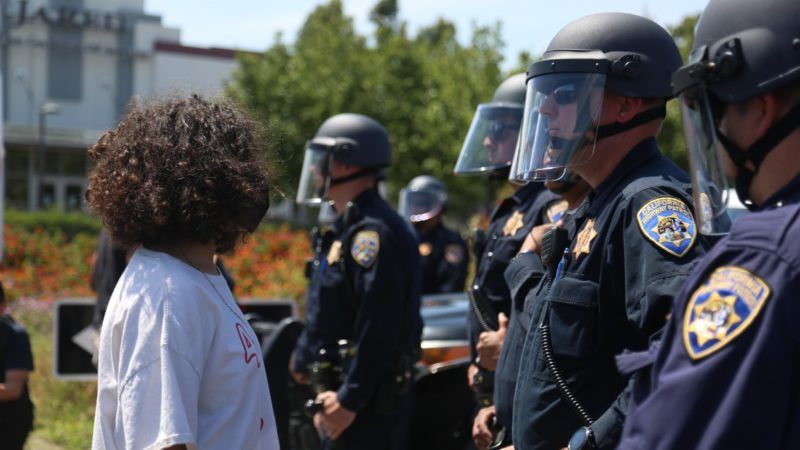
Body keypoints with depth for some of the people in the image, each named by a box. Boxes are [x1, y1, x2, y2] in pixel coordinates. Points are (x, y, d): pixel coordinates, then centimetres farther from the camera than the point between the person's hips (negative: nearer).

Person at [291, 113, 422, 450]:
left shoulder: (374, 232, -18)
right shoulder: (347, 229, 16)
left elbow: (378, 327, -25)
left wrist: (349, 399, -23)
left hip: (368, 404, -10)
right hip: (341, 393, 11)